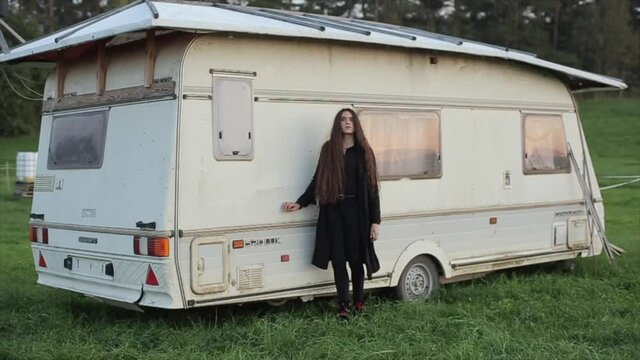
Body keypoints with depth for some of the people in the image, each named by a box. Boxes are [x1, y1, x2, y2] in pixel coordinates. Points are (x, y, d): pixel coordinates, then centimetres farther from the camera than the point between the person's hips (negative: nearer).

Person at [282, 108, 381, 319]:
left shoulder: (363, 152, 3)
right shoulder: (329, 150, 8)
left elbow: (372, 186, 0)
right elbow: (317, 181, 14)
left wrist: (375, 220, -5)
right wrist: (300, 203, 9)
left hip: (355, 210, -2)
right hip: (333, 211, 2)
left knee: (355, 257, 0)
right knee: (338, 258, 2)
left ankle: (359, 300, 19)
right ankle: (343, 305, 8)